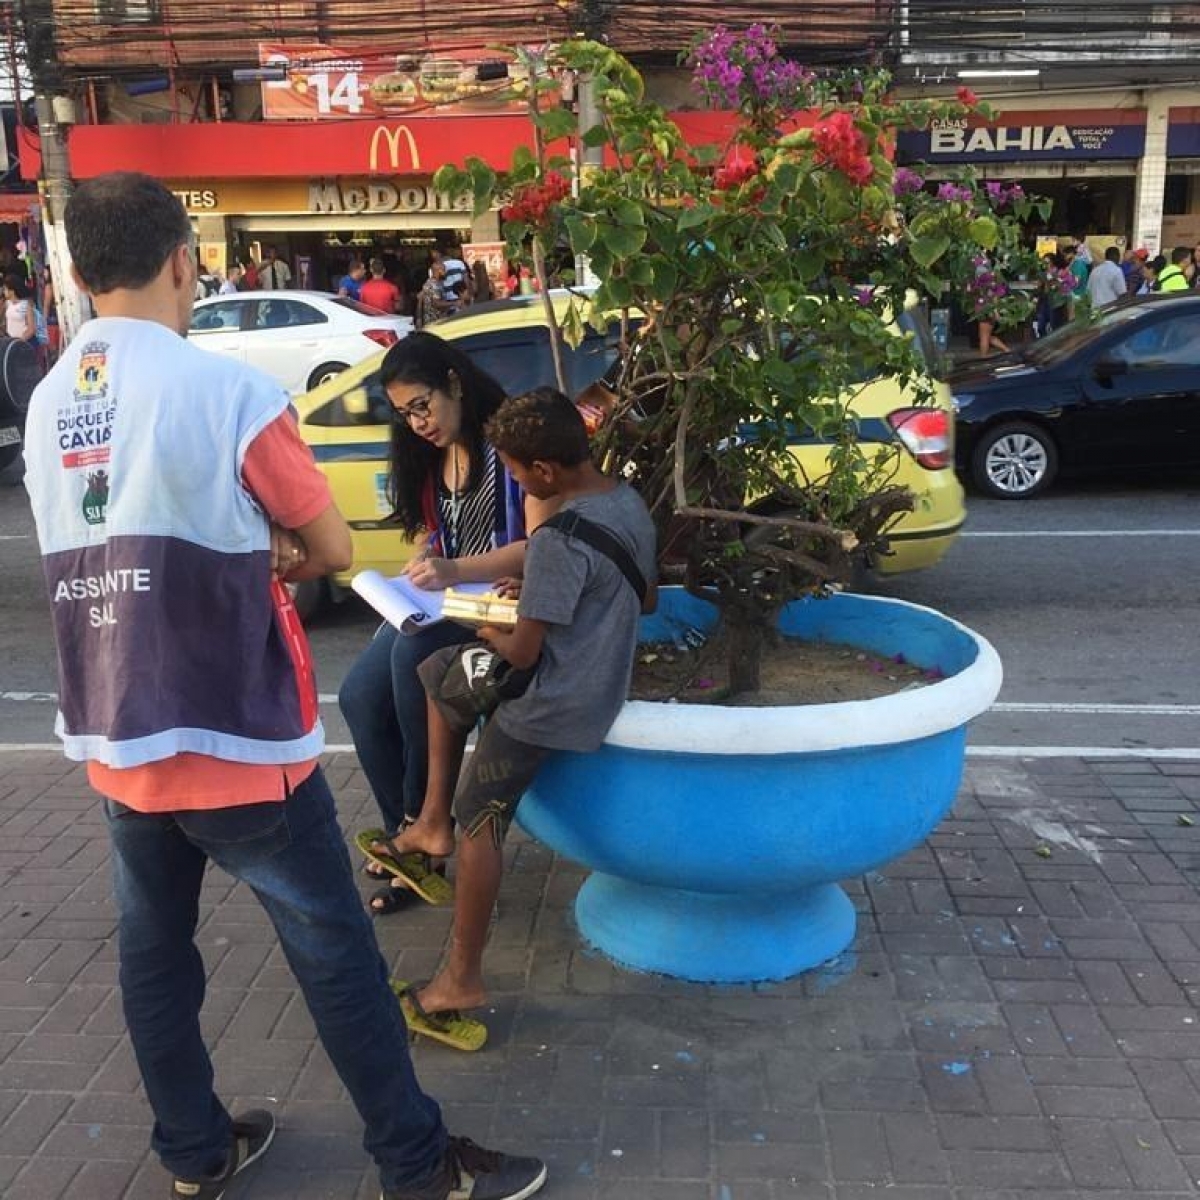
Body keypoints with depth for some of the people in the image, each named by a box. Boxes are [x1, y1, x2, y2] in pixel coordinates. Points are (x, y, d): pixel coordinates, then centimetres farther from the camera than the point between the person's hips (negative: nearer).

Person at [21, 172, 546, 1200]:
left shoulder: (46, 406, 4)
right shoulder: (228, 390, -17)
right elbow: (332, 549, -8)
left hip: (116, 742, 7)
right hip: (234, 739, -6)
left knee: (154, 953, 17)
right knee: (335, 955, 5)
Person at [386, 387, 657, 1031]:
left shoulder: (560, 540, -27)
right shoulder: (631, 501, 0)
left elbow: (522, 652, -23)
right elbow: (647, 601, 14)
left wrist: (486, 628, -1)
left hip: (551, 703, -9)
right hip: (599, 679, 10)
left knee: (478, 820, 2)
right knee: (440, 671, 21)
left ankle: (463, 978, 11)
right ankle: (433, 822, 24)